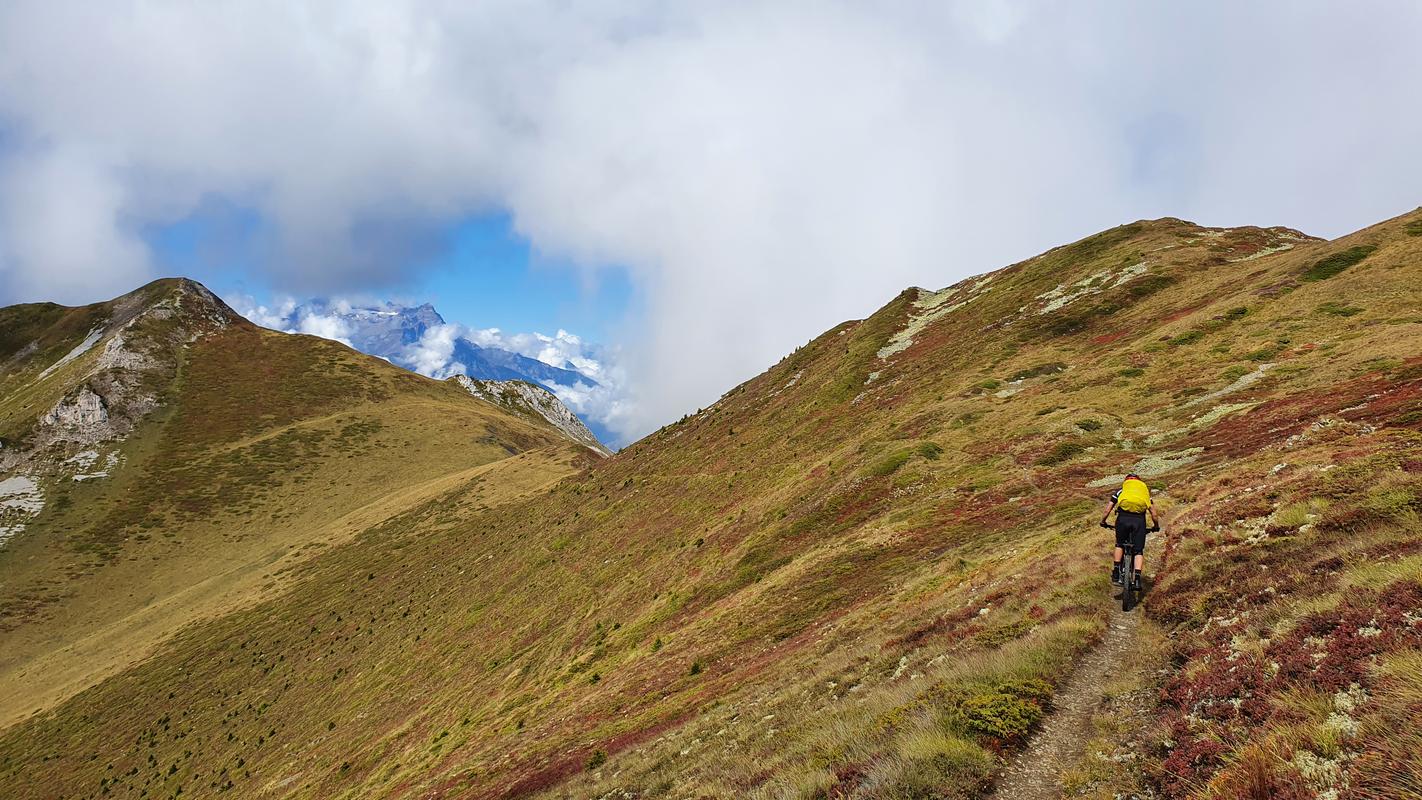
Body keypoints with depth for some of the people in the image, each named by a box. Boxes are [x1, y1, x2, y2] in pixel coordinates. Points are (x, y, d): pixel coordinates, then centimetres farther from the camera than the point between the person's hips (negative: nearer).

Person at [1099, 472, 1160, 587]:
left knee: (1119, 545, 22)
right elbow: (1153, 514, 21)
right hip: (1139, 520, 0)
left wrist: (1103, 522, 35)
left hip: (1123, 518, 0)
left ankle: (1116, 575, 17)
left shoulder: (1120, 491, 25)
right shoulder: (1145, 491, 27)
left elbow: (1107, 510, 20)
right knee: (1139, 550, 10)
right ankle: (1137, 578, -6)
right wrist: (1156, 526, 37)